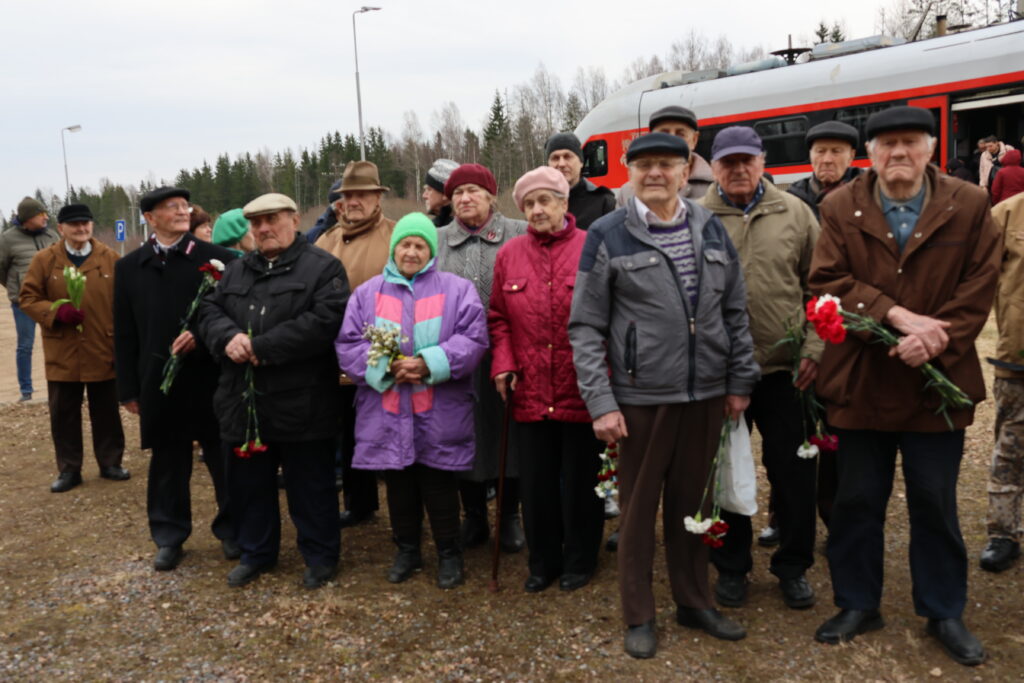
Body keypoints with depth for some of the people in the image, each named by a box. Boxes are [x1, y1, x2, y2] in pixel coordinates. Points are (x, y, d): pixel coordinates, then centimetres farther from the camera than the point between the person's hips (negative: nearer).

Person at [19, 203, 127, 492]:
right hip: (62, 354, 0)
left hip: (104, 351, 0)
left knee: (107, 412, 10)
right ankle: (69, 470, 20)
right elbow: (28, 298, 1)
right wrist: (56, 311, -17)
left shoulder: (110, 258, 2)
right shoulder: (44, 259, 1)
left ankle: (110, 463, 24)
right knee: (63, 414, 8)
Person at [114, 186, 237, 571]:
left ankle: (232, 530, 24)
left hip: (210, 377, -2)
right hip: (159, 380, 2)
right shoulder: (128, 267, 9)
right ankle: (169, 537, 26)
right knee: (167, 462, 11)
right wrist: (128, 388, 5)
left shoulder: (215, 258, 0)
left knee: (224, 458, 7)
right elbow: (125, 333, 8)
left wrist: (201, 334, -18)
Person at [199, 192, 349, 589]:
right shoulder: (237, 271, 16)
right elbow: (210, 311, 11)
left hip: (301, 404, -6)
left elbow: (325, 321, -19)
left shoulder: (323, 268, -6)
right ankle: (256, 553, 36)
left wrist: (261, 347, -20)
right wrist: (228, 337, -14)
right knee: (249, 483, 17)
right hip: (243, 403, 6)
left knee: (310, 486, 7)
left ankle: (321, 557, 24)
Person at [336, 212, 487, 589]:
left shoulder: (456, 289, 2)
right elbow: (347, 344, 1)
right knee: (399, 486, 14)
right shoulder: (368, 292, 8)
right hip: (387, 416, 3)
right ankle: (406, 550, 32)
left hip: (439, 415, -2)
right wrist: (385, 367, -16)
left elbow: (472, 339, -8)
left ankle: (449, 554, 24)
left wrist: (429, 363, -20)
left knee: (440, 486, 7)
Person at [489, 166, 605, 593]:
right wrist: (502, 364, -2)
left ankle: (579, 561, 31)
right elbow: (499, 318, 10)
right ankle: (543, 562, 31)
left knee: (581, 480, 11)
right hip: (530, 393, 3)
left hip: (583, 392, -3)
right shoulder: (509, 254, 7)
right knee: (535, 482, 12)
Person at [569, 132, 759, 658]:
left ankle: (694, 602, 34)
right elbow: (585, 328, -6)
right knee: (638, 508, 9)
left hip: (706, 394, 4)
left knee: (694, 502, 16)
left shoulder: (711, 229, 7)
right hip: (640, 397, -3)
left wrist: (739, 382, 7)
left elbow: (735, 312, 11)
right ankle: (639, 616, 25)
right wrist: (601, 402, -12)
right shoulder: (607, 236, -5)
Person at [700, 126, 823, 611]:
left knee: (794, 471, 9)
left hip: (785, 369, 1)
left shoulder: (795, 214, 4)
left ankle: (793, 566, 30)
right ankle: (731, 566, 30)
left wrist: (813, 349, -3)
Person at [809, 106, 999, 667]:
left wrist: (934, 338, -18)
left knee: (936, 505, 13)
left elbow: (979, 289, -4)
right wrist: (898, 316, -20)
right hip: (861, 383, 0)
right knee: (856, 502, 12)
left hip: (936, 384, 0)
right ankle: (858, 605, 29)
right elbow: (827, 281, -11)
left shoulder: (970, 207, 0)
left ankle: (944, 613, 31)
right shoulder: (840, 209, -1)